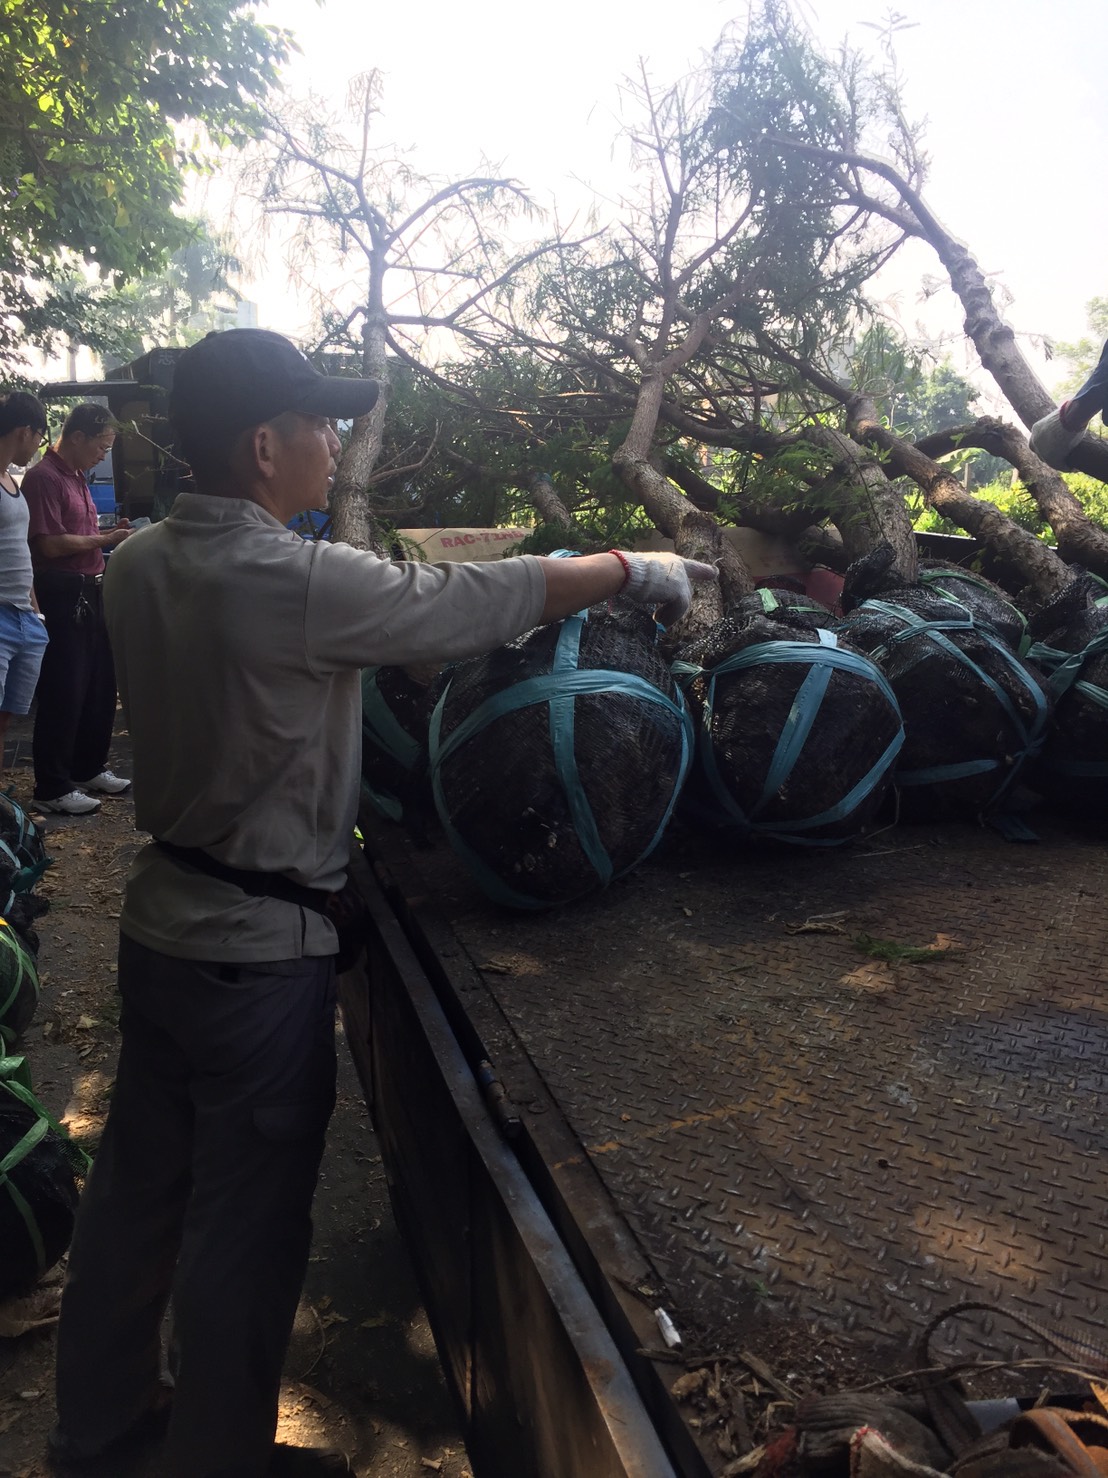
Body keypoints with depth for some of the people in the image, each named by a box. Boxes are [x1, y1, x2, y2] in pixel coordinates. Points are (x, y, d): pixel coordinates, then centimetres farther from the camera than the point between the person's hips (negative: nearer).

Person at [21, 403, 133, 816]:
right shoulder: (44, 477, -13)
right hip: (61, 595, -10)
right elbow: (50, 544, -20)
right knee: (64, 692, -5)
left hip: (88, 592, 10)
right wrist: (105, 539, -12)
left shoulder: (76, 476, 17)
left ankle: (89, 768, 29)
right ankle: (52, 788, 5)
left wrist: (111, 533, 8)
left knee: (100, 685, 15)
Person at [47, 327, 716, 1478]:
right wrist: (633, 568, -3)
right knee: (247, 1220, 12)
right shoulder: (298, 582, -25)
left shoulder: (137, 565, 0)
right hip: (260, 951, -8)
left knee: (138, 1176, 23)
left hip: (158, 920, 8)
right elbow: (482, 600, -18)